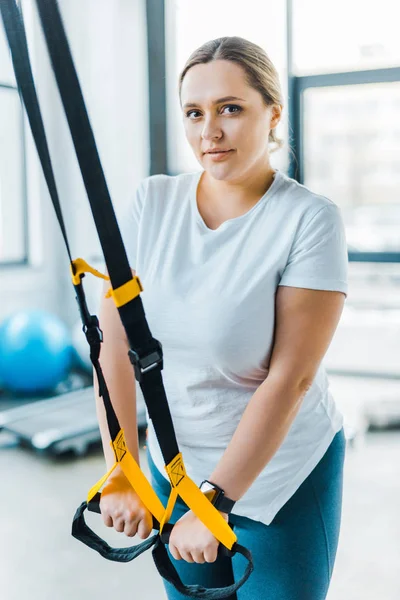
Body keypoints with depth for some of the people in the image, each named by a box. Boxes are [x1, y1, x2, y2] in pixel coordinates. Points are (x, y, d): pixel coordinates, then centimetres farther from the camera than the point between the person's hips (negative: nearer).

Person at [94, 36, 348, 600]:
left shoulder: (311, 220, -17)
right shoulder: (151, 202, -6)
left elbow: (291, 378, -20)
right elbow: (115, 341, -7)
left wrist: (214, 502, -20)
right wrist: (121, 473, -11)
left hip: (282, 472, -3)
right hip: (175, 463, 4)